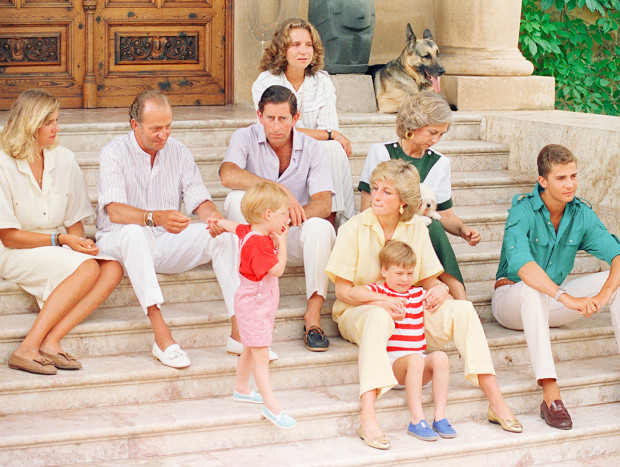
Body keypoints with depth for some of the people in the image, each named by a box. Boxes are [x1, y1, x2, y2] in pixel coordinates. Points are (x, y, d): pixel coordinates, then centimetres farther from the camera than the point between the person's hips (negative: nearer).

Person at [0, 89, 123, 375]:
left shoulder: (64, 160, 6)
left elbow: (74, 220, 10)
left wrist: (79, 242, -12)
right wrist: (60, 240, -17)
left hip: (58, 249, 6)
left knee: (112, 269, -23)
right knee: (87, 268, -31)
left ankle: (50, 341, -31)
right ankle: (28, 349, -31)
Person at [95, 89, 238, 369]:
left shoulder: (178, 152, 6)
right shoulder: (114, 153, -9)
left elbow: (199, 199, 0)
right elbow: (115, 210, -23)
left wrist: (213, 215, -26)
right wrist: (156, 218, -42)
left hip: (166, 242, 5)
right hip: (120, 242, -4)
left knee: (223, 235, -19)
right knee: (134, 232, -40)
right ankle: (162, 336, -49)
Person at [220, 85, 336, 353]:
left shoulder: (311, 149, -2)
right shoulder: (246, 139, -6)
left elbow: (324, 203, -14)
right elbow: (228, 175, -28)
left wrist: (293, 214, -36)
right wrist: (280, 190, -36)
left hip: (292, 238, 1)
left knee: (321, 227, -31)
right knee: (238, 198, -30)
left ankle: (313, 315, -32)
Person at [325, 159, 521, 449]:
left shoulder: (416, 229, 6)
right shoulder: (354, 229, -6)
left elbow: (430, 280, 9)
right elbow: (342, 290, -9)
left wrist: (438, 290, -17)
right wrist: (378, 301, -27)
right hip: (358, 312, -4)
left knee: (462, 309, -20)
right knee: (378, 317, -41)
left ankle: (496, 403, -20)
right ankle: (368, 416, -50)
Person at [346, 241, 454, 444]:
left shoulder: (418, 294, 20)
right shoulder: (378, 291, 5)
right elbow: (353, 292, -17)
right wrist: (386, 299, -22)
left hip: (421, 369, 5)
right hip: (392, 362, -5)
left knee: (440, 357, -26)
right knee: (415, 359, -35)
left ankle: (440, 417, -24)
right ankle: (417, 420, -33)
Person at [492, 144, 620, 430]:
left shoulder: (582, 214, -5)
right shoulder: (523, 211, -20)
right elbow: (521, 264, -36)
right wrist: (568, 298, -46)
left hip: (551, 302, 5)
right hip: (511, 297, -5)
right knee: (532, 288, -40)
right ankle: (550, 394, -46)